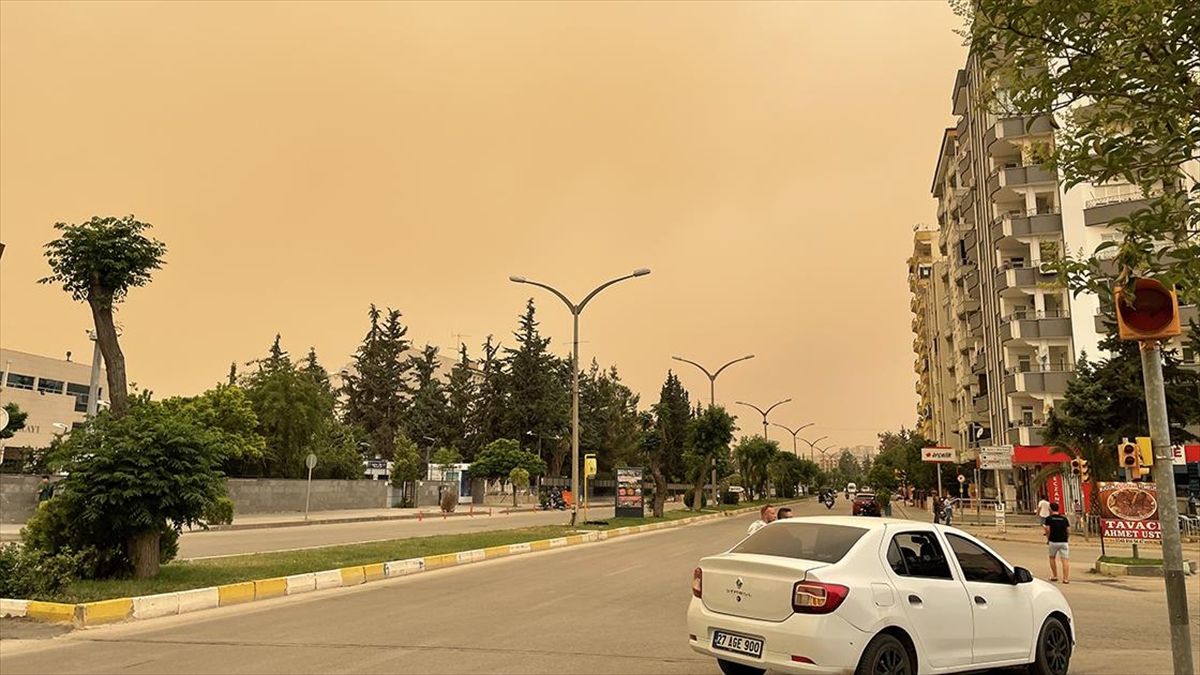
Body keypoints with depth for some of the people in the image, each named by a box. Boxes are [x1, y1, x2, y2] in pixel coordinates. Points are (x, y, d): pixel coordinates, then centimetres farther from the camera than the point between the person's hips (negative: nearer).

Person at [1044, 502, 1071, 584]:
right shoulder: (1064, 518, 8)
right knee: (1065, 560, -1)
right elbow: (1068, 531, 6)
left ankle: (1055, 576, 19)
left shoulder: (1049, 518, -1)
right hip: (1064, 542, 2)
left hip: (1053, 541, -2)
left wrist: (1048, 539, 6)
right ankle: (1066, 578, -7)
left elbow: (1048, 530, -8)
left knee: (1052, 558, 18)